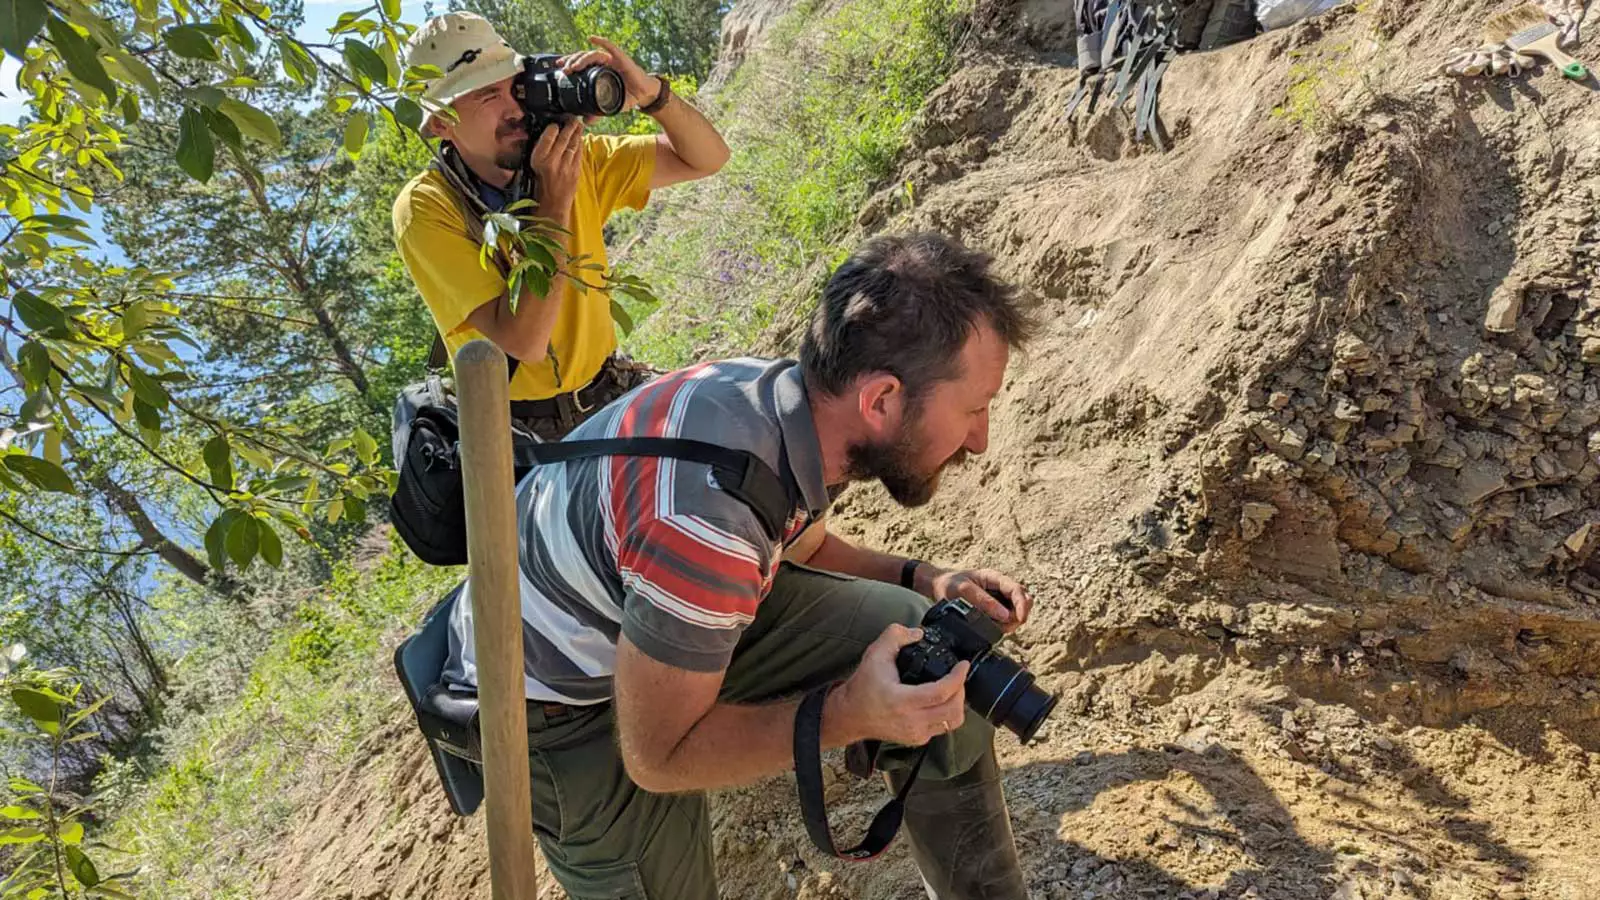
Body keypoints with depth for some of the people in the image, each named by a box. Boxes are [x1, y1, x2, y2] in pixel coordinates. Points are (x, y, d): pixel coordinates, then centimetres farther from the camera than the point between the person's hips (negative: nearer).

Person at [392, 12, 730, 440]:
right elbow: (524, 342, -28)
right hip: (519, 427, -3)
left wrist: (650, 93, -21)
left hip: (610, 385, 4)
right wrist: (556, 199, -29)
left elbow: (707, 158, -2)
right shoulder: (425, 209, -19)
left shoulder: (575, 157, -5)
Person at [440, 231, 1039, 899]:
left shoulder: (797, 396, -15)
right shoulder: (704, 516, -40)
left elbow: (800, 547, 9)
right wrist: (849, 714, -35)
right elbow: (659, 757, -25)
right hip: (558, 701, -6)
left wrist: (923, 581, -7)